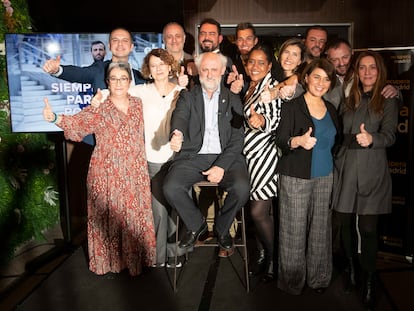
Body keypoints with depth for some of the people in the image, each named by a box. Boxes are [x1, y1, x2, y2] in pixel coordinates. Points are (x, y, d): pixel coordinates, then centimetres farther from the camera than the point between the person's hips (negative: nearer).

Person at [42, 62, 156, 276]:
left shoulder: (139, 104, 9)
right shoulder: (98, 110, -2)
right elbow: (77, 122, -19)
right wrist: (55, 118, -38)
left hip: (135, 174, 3)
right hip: (107, 174, -3)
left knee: (135, 216, 9)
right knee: (108, 217, 4)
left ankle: (134, 258, 26)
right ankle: (109, 260, 22)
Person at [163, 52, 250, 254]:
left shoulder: (233, 100, 12)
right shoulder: (187, 97, 11)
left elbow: (237, 138, 3)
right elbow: (179, 117, -12)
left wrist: (222, 166, -13)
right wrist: (176, 134, -38)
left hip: (225, 157, 0)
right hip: (193, 156, 1)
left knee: (241, 188, -27)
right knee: (170, 188, -24)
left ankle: (222, 228, 5)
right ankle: (196, 224, 6)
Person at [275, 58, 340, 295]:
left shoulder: (331, 109, 12)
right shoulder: (292, 107, -4)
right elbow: (280, 140, -11)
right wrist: (298, 141, -29)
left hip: (325, 176, 5)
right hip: (296, 177, -5)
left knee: (321, 228, 9)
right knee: (294, 229, -1)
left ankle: (318, 276, 24)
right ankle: (292, 280, 14)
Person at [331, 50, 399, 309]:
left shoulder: (388, 100, 4)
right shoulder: (349, 99, 15)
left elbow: (390, 135, -9)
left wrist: (371, 139, -28)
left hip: (372, 172, -3)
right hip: (346, 169, 3)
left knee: (368, 228, -5)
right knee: (347, 223, 6)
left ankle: (370, 282, 7)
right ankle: (352, 269, 23)